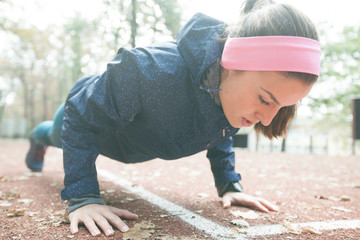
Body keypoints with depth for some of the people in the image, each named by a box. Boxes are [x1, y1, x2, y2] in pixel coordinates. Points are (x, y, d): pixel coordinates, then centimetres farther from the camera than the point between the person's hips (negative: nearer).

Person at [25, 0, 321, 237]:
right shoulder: (151, 71, -52)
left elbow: (219, 133, -6)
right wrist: (82, 197, -42)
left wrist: (229, 185, -11)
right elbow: (81, 118, -37)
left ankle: (45, 136, 76)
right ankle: (39, 137, 72)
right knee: (59, 134, 35)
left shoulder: (233, 94, -30)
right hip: (89, 106, -5)